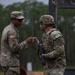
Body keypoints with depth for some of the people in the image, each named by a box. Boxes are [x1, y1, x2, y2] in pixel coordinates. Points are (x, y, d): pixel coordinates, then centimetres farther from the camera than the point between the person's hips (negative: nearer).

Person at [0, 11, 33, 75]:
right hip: (11, 63, -10)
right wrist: (26, 42, -15)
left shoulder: (6, 29, 15)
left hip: (6, 61, 10)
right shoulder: (11, 31, -17)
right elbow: (14, 48, -23)